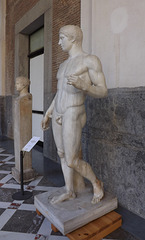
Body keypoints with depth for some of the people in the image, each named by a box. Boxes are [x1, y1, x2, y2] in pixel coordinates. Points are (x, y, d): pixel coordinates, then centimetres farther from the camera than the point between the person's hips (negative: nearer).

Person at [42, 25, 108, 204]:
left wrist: (82, 85, -31)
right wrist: (47, 114, 20)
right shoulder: (64, 65, 15)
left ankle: (96, 183, 24)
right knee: (63, 155, 13)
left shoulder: (92, 60, -9)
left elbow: (103, 92, -12)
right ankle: (70, 192, 30)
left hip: (73, 117, -8)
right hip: (58, 115, 8)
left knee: (72, 162, -5)